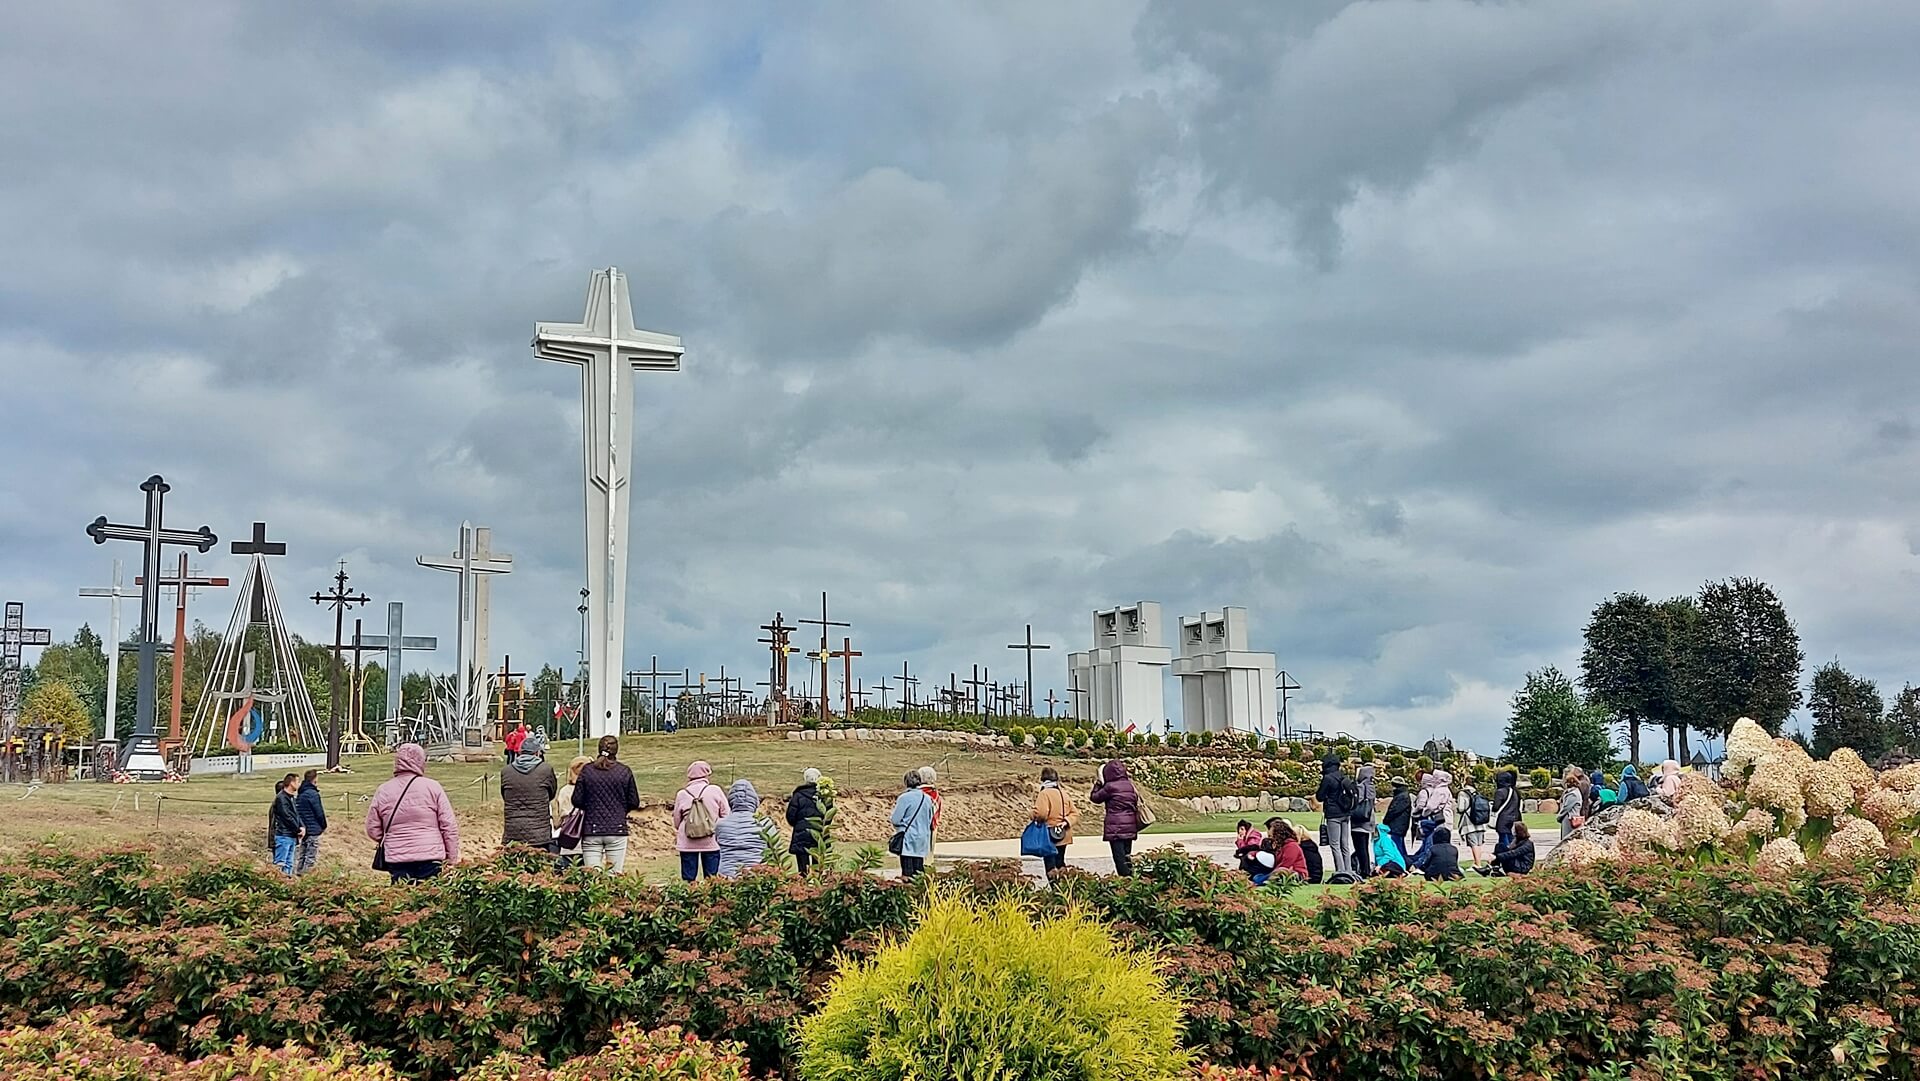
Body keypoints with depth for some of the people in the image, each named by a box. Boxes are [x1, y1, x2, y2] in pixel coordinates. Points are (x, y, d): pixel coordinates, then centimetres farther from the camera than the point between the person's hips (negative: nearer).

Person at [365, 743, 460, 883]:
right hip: (430, 860, -2)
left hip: (396, 862, 2)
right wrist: (452, 859, 4)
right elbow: (449, 827, -3)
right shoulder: (433, 787, -3)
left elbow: (373, 830, 10)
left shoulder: (382, 791, 4)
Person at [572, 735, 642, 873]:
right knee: (615, 875, 2)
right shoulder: (625, 771, -1)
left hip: (591, 831, 0)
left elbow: (577, 801, 0)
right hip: (617, 830, 0)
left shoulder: (587, 770, 0)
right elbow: (634, 803, 3)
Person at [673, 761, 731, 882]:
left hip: (687, 843, 1)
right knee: (712, 879, 5)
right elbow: (726, 815, -1)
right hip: (711, 842, -1)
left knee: (688, 878, 6)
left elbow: (676, 821, 9)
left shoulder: (681, 795, 0)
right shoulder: (715, 791, -4)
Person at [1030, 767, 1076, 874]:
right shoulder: (1063, 793, 10)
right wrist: (1067, 822, -3)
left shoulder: (1044, 793, -12)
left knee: (1050, 865, -4)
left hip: (1050, 836, -7)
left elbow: (1041, 814, -24)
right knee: (1060, 863, 16)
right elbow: (1074, 813, 11)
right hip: (1063, 835, 7)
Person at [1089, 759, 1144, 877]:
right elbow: (1136, 802, 13)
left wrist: (1097, 785, 12)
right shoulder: (1130, 785, 8)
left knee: (1119, 856, -5)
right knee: (1127, 856, 13)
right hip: (1130, 826, 7)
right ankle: (1130, 877, 13)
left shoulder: (1110, 787, -12)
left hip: (1116, 827, -7)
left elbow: (1095, 798, 0)